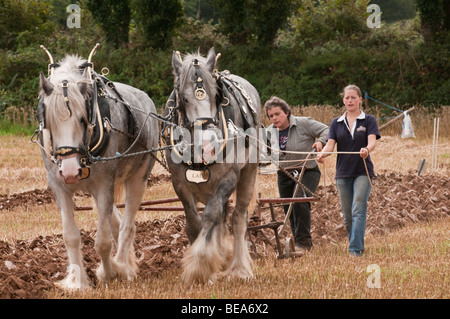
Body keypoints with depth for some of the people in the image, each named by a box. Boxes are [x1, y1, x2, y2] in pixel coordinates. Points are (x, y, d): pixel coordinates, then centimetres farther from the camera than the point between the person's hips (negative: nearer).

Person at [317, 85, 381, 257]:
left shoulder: (369, 120, 2)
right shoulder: (336, 123, 11)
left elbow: (372, 141, -13)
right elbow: (330, 144, 0)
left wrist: (366, 149, -37)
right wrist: (322, 154, -24)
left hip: (363, 172, -4)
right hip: (343, 173, 4)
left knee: (358, 210, -15)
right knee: (347, 215, 6)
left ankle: (355, 250, -20)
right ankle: (357, 247, 20)